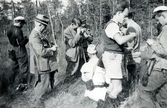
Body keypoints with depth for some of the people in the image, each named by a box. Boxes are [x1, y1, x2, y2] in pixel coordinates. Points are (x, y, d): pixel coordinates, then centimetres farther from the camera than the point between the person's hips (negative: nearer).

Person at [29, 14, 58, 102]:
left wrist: (51, 47, 1)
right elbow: (42, 52, -29)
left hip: (45, 64, 10)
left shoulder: (39, 34, 8)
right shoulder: (35, 36, -24)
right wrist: (52, 49, -14)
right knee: (43, 84, 3)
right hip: (42, 66, -10)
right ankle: (37, 100, 23)